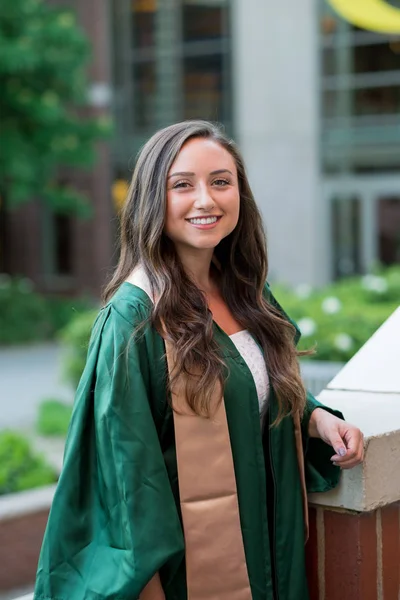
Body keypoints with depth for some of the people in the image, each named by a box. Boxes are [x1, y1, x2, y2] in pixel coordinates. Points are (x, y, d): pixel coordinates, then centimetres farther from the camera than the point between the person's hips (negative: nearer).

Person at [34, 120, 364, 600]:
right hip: (188, 557, -6)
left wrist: (316, 418, -3)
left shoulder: (247, 297, 2)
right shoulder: (134, 317, -19)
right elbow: (127, 462, -19)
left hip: (271, 538, 7)